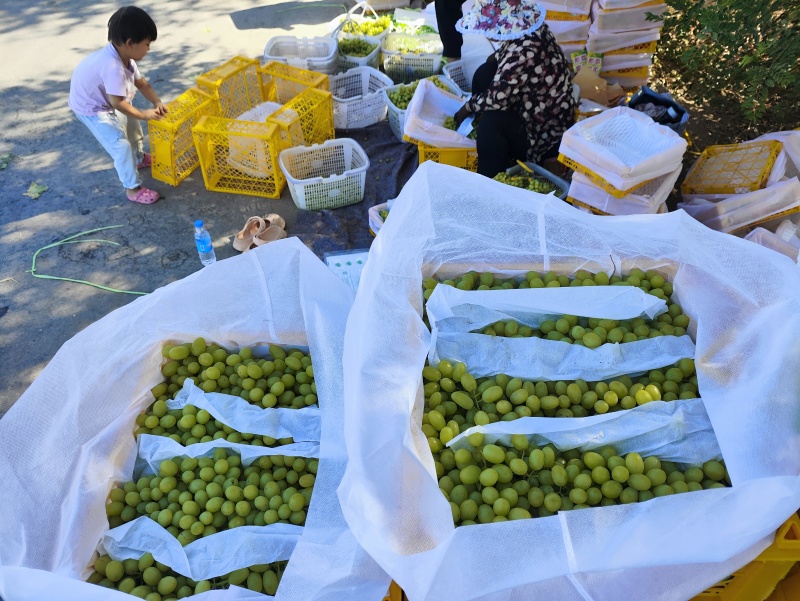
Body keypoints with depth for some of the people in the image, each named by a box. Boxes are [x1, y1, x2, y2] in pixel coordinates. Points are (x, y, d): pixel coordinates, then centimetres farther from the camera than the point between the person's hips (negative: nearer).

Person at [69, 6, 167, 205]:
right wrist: (143, 114, -23)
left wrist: (157, 102, -11)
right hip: (90, 107, -10)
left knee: (131, 124, 26)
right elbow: (117, 102, -36)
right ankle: (133, 189, -3)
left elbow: (141, 82, 1)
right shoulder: (113, 66, -39)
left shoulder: (124, 56, -9)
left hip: (106, 100, 10)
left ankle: (139, 159, 50)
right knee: (121, 144, -12)